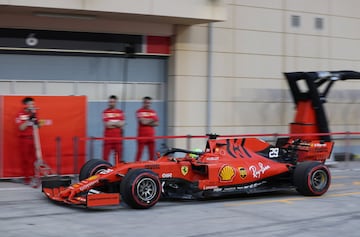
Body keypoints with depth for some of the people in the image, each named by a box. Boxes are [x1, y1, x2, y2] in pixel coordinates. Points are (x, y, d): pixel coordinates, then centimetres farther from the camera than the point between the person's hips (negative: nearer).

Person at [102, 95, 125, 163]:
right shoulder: (105, 112, -1)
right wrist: (117, 123, -1)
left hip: (118, 137, 3)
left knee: (118, 155, 6)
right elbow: (106, 124, -11)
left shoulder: (120, 112, 9)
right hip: (108, 137, -3)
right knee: (105, 155, -5)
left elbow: (122, 124, -1)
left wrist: (111, 123, -5)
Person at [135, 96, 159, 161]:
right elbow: (143, 122, -16)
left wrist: (147, 122, -7)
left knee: (152, 153, 5)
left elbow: (156, 123, 6)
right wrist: (151, 120, -1)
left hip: (151, 136, 5)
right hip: (142, 135, -5)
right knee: (139, 152, -5)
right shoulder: (139, 111, -3)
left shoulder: (153, 112, 13)